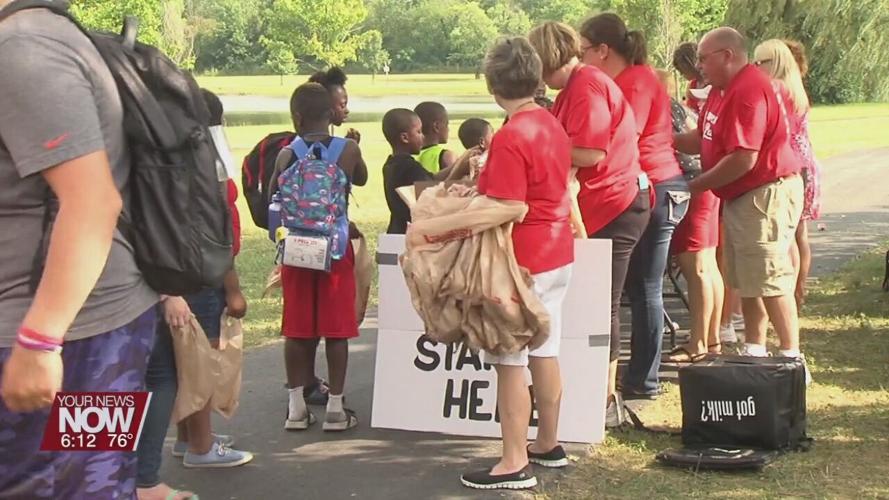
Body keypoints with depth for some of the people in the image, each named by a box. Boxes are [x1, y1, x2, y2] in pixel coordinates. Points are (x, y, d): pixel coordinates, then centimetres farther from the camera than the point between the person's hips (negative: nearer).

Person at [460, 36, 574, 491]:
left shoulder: (510, 138, -20)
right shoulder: (552, 125, 7)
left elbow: (507, 212, -21)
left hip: (523, 261, -9)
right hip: (557, 255, 9)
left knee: (510, 362, -2)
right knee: (545, 351, 17)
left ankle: (515, 464, 2)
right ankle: (548, 444, 28)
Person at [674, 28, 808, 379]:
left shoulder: (749, 91, -21)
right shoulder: (723, 90, 12)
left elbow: (744, 159, -25)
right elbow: (701, 139, 13)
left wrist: (697, 185, -16)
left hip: (767, 193, -11)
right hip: (741, 197, 11)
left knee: (769, 280, -8)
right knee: (746, 280, 14)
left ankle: (792, 359, -1)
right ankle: (755, 352, 23)